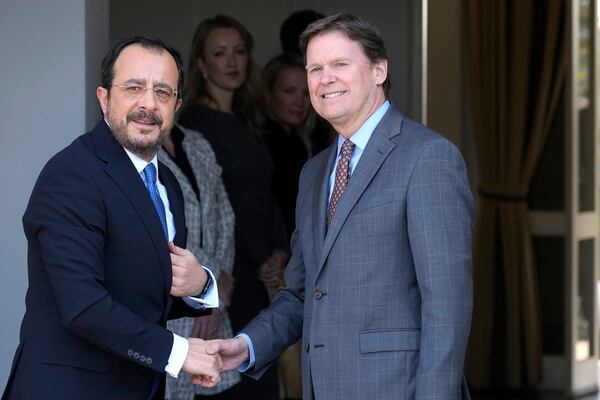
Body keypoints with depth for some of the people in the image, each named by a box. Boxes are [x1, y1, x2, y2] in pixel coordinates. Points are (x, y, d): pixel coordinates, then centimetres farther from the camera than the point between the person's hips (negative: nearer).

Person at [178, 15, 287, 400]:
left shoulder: (247, 123, 17)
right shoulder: (195, 122, -8)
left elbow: (266, 196, 15)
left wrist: (279, 252, -1)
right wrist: (263, 261, -7)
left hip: (259, 277, 8)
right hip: (228, 277, -8)